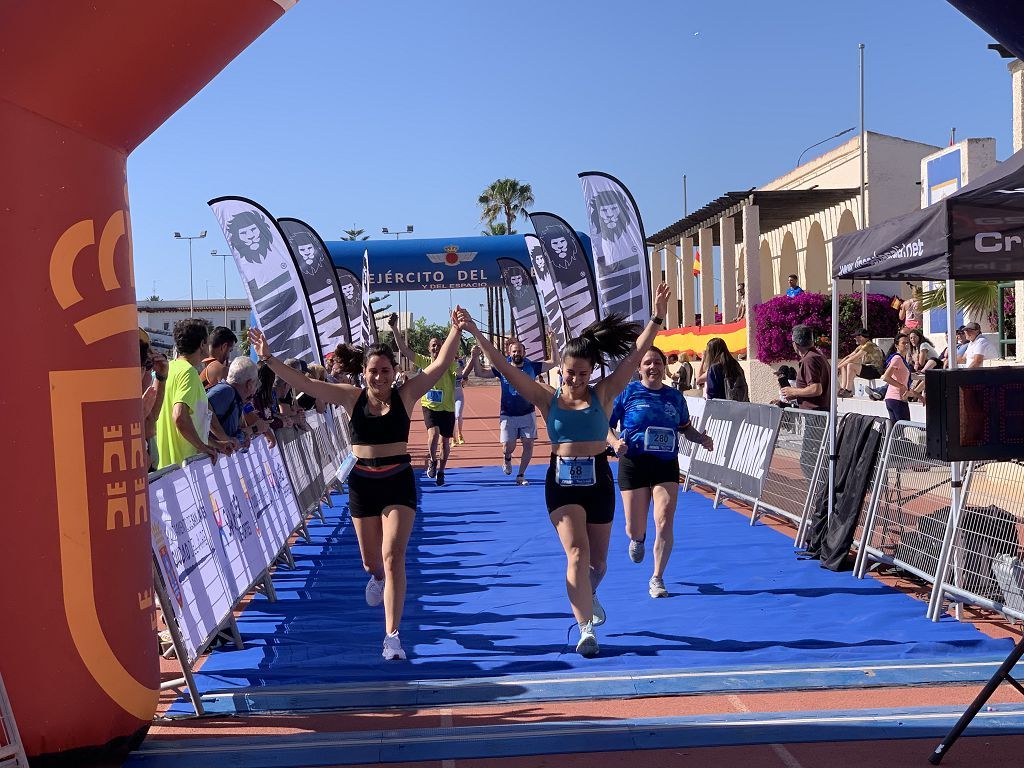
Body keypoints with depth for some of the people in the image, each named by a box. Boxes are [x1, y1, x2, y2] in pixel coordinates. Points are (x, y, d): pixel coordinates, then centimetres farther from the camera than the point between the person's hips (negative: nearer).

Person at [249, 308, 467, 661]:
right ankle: (377, 577, 55)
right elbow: (303, 382, -6)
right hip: (362, 483, 2)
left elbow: (440, 365, -15)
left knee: (393, 557, -13)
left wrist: (455, 332, -26)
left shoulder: (405, 395, -5)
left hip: (398, 482, -2)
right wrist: (269, 359, -13)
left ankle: (392, 635, -10)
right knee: (371, 562, 15)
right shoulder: (352, 397, -2)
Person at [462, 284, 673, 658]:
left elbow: (635, 356, -10)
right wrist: (477, 335, -13)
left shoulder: (603, 394, -1)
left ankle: (587, 595, 47)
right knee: (577, 551, -16)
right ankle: (585, 629, -12)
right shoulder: (548, 399, -1)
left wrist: (656, 320, -18)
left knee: (598, 560, 13)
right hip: (561, 481, -1)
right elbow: (506, 368, -6)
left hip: (598, 480, 1)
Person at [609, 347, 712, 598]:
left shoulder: (675, 396, 6)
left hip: (666, 465, 2)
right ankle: (638, 540, 45)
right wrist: (615, 442, -20)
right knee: (635, 530, 4)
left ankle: (657, 579, 7)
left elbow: (686, 428, 19)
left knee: (664, 524, -11)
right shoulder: (627, 392, -3)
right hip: (633, 464, -1)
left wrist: (702, 438, -1)